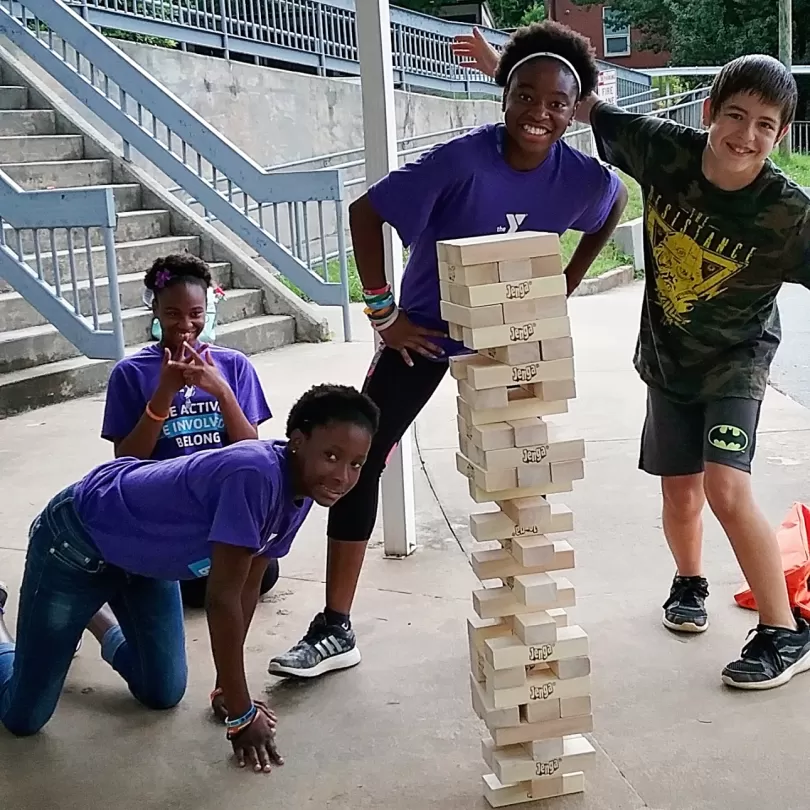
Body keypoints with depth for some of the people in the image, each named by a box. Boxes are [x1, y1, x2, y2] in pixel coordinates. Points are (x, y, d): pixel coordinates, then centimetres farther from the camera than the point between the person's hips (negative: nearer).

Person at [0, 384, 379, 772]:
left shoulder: (301, 487, -10)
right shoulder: (255, 474, -37)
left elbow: (248, 586, 1)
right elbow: (222, 597, -33)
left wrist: (229, 687, 5)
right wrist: (242, 715, -25)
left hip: (144, 553, 8)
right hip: (77, 541, -8)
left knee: (163, 695, 13)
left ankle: (92, 616, 36)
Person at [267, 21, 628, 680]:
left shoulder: (582, 179, -17)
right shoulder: (464, 160, -27)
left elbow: (615, 204, 9)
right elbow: (365, 213, -20)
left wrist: (567, 286, 4)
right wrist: (384, 312, -17)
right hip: (425, 331, -2)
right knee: (357, 462, -6)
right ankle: (335, 630, 3)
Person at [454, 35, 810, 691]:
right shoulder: (665, 149, -18)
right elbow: (590, 107, -6)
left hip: (736, 360, -3)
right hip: (667, 357, 4)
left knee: (725, 487, -20)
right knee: (680, 491, 13)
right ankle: (689, 581, 44)